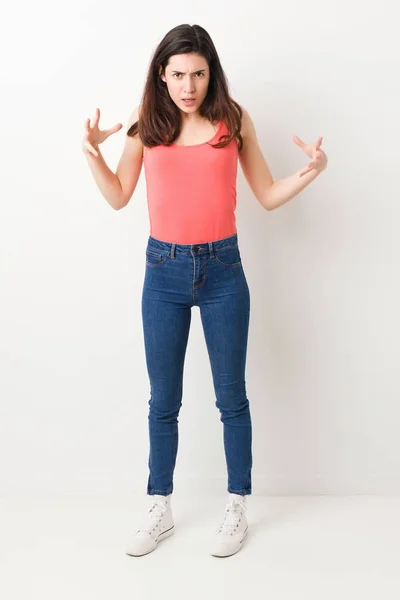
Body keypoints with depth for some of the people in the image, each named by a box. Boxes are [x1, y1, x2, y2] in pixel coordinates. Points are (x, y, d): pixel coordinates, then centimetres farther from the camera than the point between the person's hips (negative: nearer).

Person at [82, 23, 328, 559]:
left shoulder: (234, 120, -1)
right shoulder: (146, 125, 1)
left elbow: (268, 197, 4)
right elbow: (119, 197, 8)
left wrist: (311, 171, -11)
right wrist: (93, 154, -6)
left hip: (222, 270, -1)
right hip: (164, 272, 1)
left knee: (231, 397, 8)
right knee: (163, 401, 10)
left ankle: (237, 510, 25)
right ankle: (160, 511, 27)